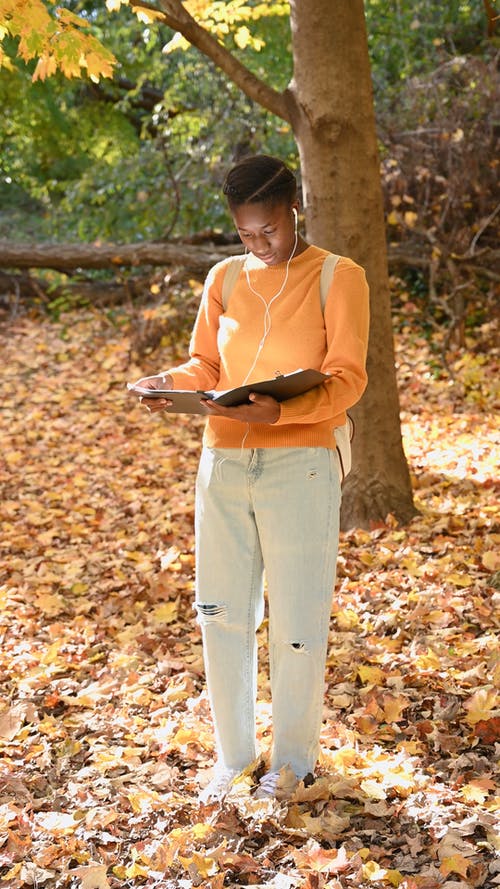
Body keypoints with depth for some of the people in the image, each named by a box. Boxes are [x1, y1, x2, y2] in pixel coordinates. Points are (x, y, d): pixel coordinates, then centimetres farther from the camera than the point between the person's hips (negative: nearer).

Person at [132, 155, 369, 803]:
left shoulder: (339, 277, -1)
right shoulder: (225, 279, 12)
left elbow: (347, 379, -8)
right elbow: (206, 364, 16)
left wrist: (279, 411, -25)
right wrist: (169, 383, -7)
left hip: (299, 464, -4)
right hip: (223, 461, 4)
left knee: (297, 621, 2)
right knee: (221, 614, 8)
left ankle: (294, 760, 20)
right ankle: (233, 755, 24)